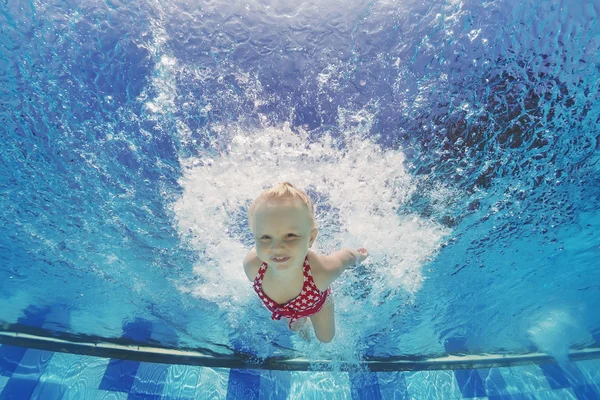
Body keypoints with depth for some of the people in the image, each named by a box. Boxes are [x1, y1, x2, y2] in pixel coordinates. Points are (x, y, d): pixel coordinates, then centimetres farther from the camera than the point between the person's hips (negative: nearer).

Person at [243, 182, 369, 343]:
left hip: (316, 300, -1)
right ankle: (302, 323, 73)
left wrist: (359, 255, -3)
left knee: (325, 337, 30)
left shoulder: (323, 271, -50)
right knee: (295, 326, 36)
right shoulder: (251, 265, -43)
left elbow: (347, 255, -27)